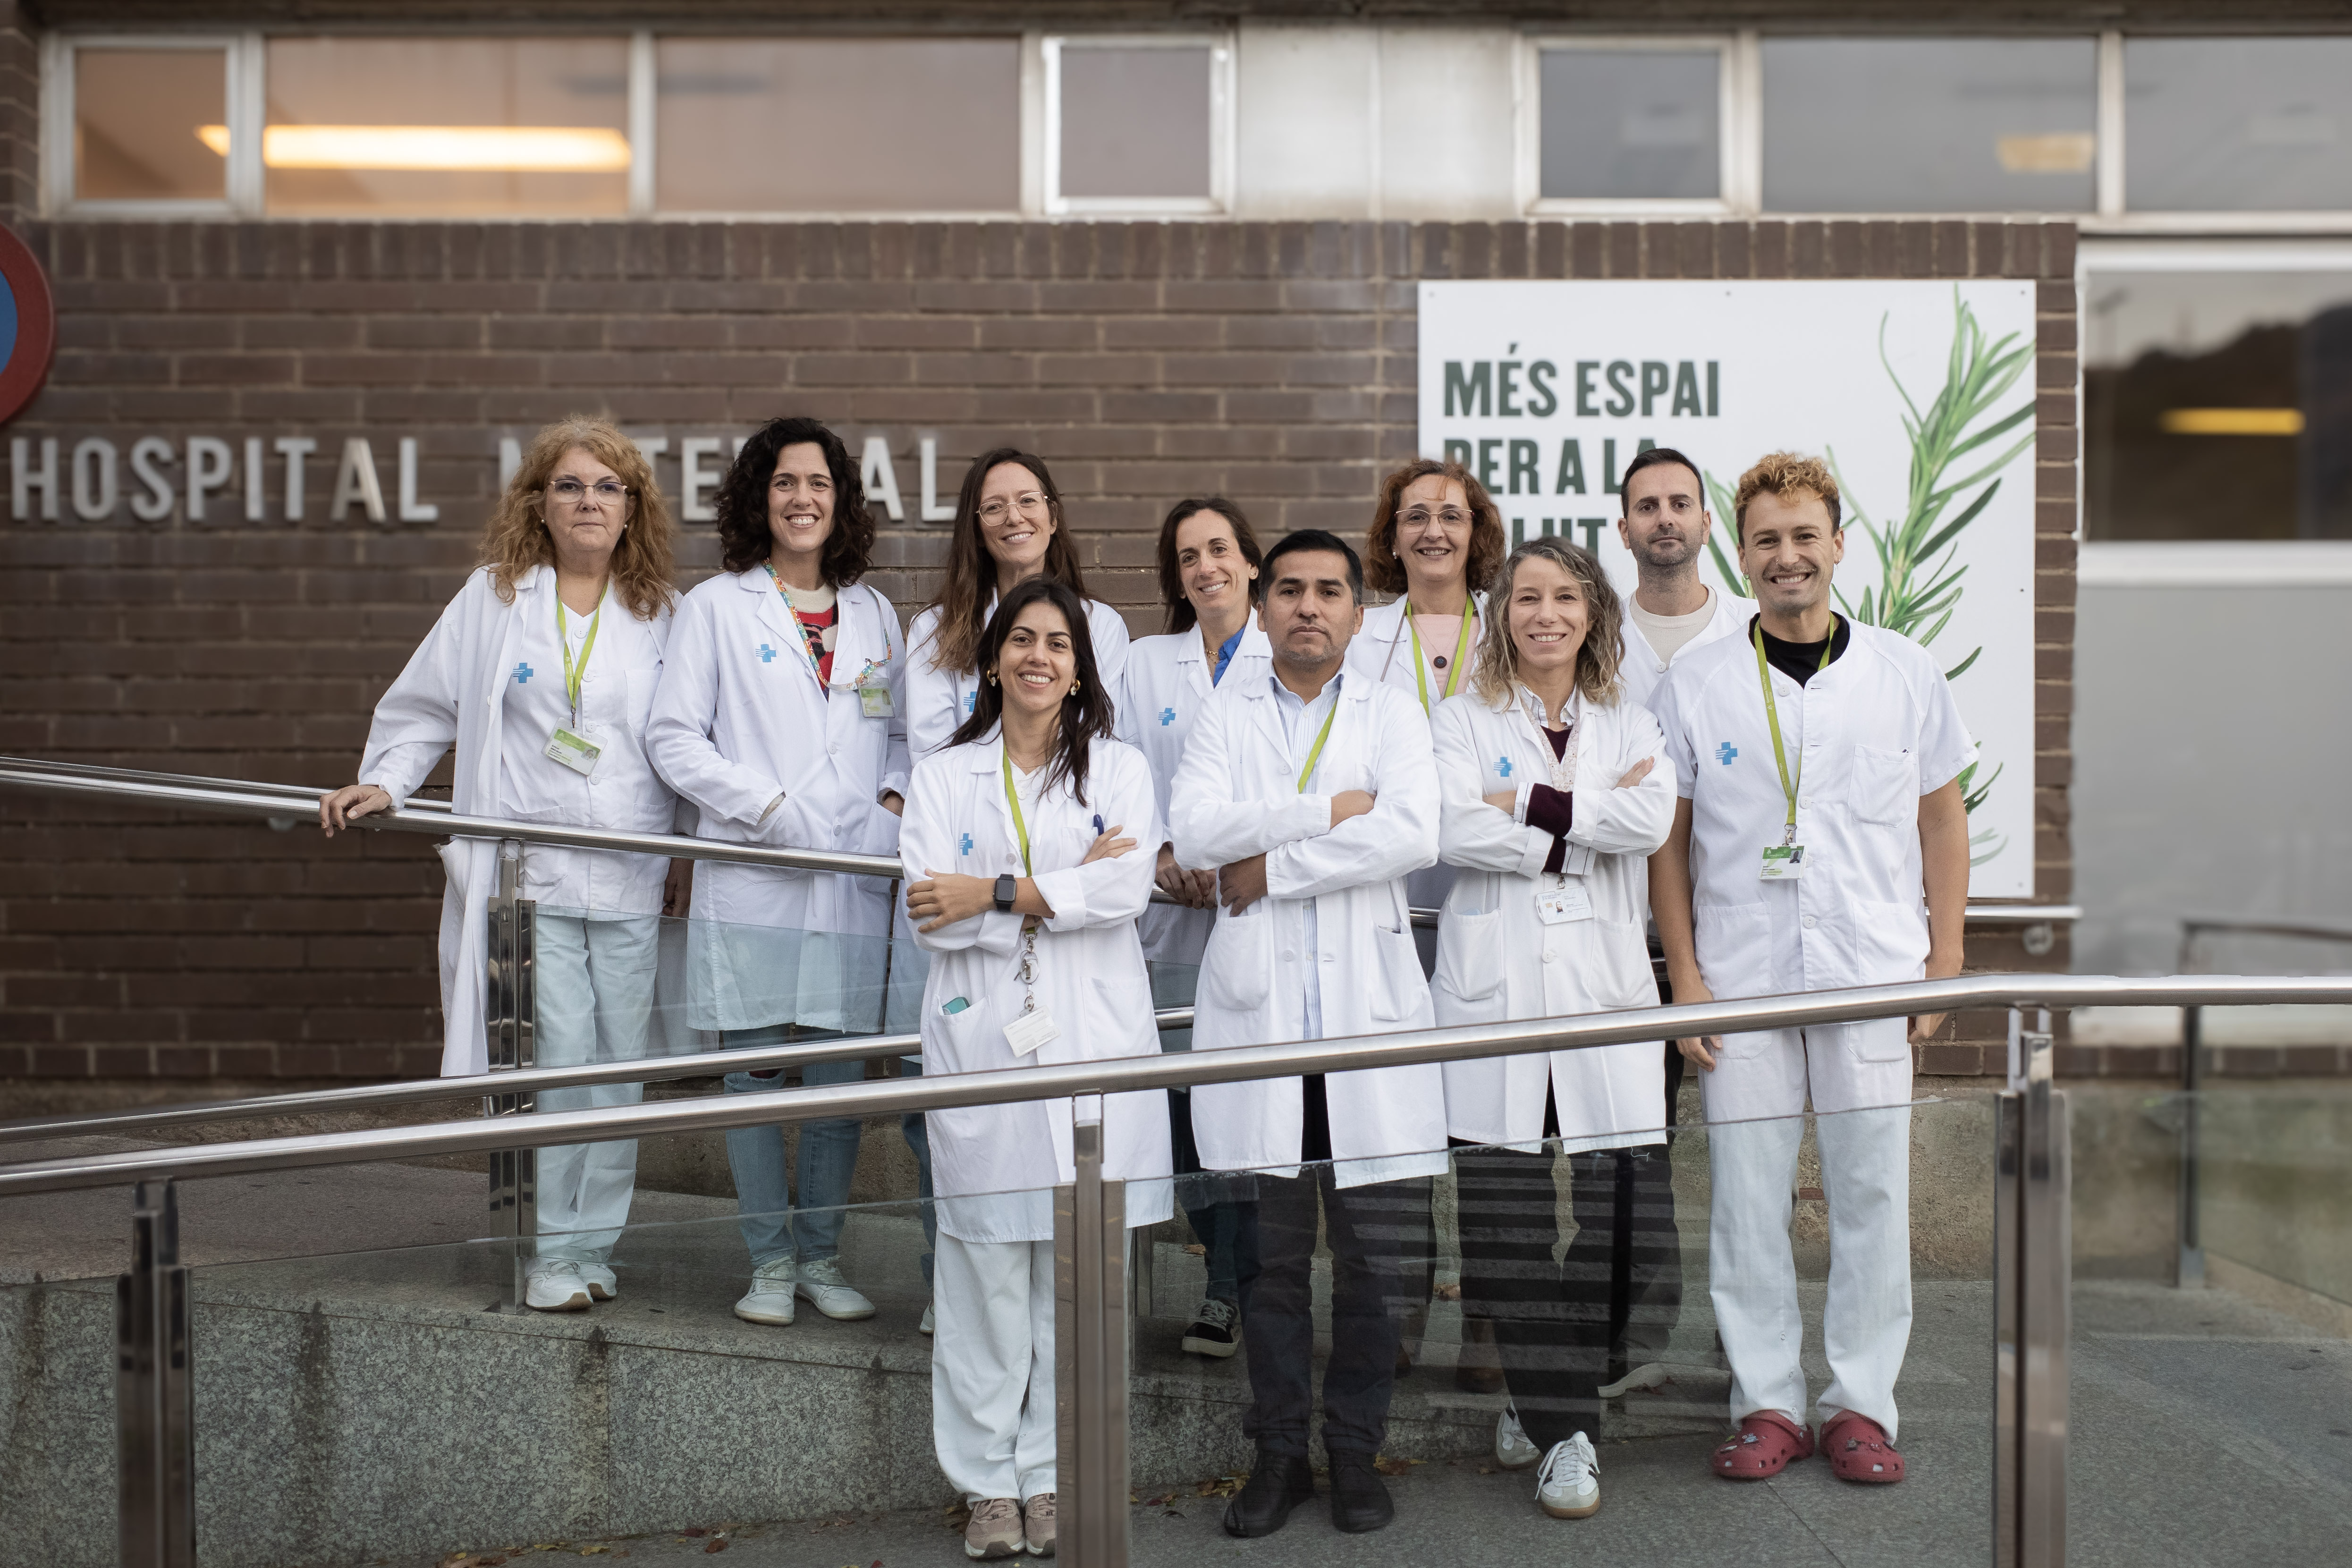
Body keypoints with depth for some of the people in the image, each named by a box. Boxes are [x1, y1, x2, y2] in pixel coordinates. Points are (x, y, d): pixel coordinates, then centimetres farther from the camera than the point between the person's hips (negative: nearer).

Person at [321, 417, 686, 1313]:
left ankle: (594, 1245, 17)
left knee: (622, 1067, 3)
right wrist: (382, 785, 1)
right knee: (559, 1059, -8)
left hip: (634, 879, 2)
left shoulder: (661, 615, 9)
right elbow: (424, 707, 15)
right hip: (530, 871, -1)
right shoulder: (494, 598, 8)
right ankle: (552, 1253, 6)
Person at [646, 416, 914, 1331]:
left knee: (842, 1075, 5)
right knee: (756, 1075, 1)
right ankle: (770, 1262, 16)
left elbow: (900, 732, 19)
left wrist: (894, 801, -1)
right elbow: (673, 738, -1)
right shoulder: (716, 606, 5)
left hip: (854, 884, 3)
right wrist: (773, 807, -11)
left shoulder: (873, 614, 15)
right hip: (750, 884, -3)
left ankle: (820, 1255, 20)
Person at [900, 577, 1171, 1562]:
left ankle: (1053, 1478, 15)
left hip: (1094, 1041, 0)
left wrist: (994, 894, -11)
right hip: (982, 1041, 0)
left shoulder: (1119, 770, 11)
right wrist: (1067, 887, -9)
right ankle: (989, 1482, 13)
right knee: (986, 1275, 0)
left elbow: (1128, 891, -7)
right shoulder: (943, 777, 10)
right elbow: (932, 912, -4)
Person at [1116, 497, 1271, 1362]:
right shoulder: (1146, 663, 16)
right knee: (1186, 1092, 2)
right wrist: (1161, 853, -7)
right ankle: (1232, 1274, 17)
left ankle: (1231, 1288, 5)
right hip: (1175, 912, 3)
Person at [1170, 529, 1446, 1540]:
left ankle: (1355, 1450, 19)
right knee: (1271, 1253, 6)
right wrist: (1329, 810, -10)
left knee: (1379, 1253, 2)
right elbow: (1194, 833, -7)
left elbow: (1414, 836, -9)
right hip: (1259, 1011, 0)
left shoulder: (1392, 715, 10)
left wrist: (1270, 866, -9)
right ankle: (1280, 1452, 20)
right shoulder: (1225, 716, 11)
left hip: (1369, 1005, 0)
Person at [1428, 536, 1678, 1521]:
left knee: (1621, 1204, -5)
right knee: (1508, 1215, -2)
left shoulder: (1628, 726, 15)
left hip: (1603, 985, 2)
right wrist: (1590, 824, -6)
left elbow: (1652, 820, -5)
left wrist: (1530, 804, -9)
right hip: (1495, 987, -1)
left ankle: (1549, 1399, 14)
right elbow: (1452, 831, -10)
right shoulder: (1465, 720, 9)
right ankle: (1562, 1427, 14)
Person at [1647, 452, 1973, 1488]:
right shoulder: (1695, 685, 3)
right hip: (1740, 980, 0)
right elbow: (1667, 840, 5)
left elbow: (1942, 819, 11)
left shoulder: (1904, 674, 6)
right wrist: (1684, 975, -1)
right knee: (1747, 1199, 3)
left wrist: (1946, 960, 5)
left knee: (1871, 1195, 4)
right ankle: (1766, 1403, 16)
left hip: (1873, 976, 1)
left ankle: (1861, 1405, 18)